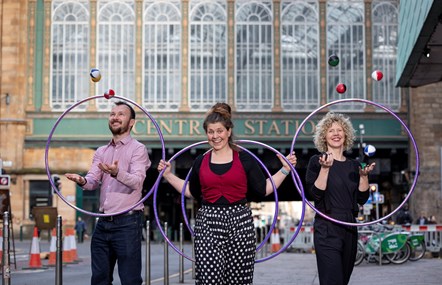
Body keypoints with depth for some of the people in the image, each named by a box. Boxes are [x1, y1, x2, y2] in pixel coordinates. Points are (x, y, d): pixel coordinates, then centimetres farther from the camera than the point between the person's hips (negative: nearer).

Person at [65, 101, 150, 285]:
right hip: (103, 222, 6)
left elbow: (137, 181, -17)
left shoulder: (137, 149, -2)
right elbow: (93, 181, 4)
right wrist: (82, 181, -19)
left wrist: (117, 173, -37)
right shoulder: (101, 152, 17)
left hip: (127, 222, -6)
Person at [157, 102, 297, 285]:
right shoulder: (201, 162, 11)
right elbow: (191, 191, 22)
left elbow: (264, 189, 7)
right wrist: (168, 174, 20)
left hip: (240, 223, -1)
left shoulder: (244, 159, 4)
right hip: (208, 224, 1)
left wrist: (285, 169, 2)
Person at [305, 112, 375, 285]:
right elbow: (316, 194, -12)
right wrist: (325, 168, -20)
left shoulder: (353, 165, 13)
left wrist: (364, 175, -3)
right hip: (327, 230, -6)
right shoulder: (316, 161, -1)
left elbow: (362, 199, 10)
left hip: (350, 229, 6)